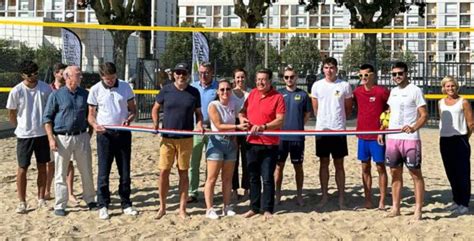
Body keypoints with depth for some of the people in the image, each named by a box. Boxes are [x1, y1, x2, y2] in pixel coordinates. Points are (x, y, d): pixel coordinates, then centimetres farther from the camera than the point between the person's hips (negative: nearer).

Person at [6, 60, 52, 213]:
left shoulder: (45, 88, -5)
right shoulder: (16, 91, -9)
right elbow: (11, 115, 2)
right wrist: (21, 127, 10)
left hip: (43, 134, 2)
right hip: (24, 135, -2)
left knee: (42, 167, 9)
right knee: (22, 168, 3)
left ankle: (41, 199, 21)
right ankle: (22, 202, 12)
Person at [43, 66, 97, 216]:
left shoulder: (85, 94, 7)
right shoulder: (56, 95, -3)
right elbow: (47, 118, -2)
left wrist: (90, 133, 8)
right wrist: (51, 138, -10)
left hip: (82, 137, 3)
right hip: (62, 138, -3)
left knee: (87, 171, 9)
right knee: (61, 174, 4)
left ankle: (90, 200, 24)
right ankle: (60, 205, 12)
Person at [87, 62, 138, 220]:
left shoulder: (125, 87, 2)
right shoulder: (95, 90, -2)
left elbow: (133, 109, 8)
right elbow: (91, 114, 2)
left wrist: (129, 119, -14)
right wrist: (94, 124, -19)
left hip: (123, 133, 2)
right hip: (105, 134, -2)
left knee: (125, 171, 8)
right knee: (103, 172, 1)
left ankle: (126, 204, 18)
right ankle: (103, 206, 11)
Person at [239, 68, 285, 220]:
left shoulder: (277, 97, -7)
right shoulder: (252, 94, 9)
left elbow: (280, 120, -15)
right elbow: (243, 110, 22)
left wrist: (263, 127, -26)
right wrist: (242, 117, 0)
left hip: (269, 144, -5)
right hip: (252, 143, 5)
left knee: (267, 178, 0)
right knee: (253, 177, 12)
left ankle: (267, 210, 10)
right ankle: (254, 208, 23)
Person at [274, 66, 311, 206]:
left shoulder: (303, 94, 3)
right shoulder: (279, 93, 4)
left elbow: (307, 114, 9)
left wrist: (298, 125, 1)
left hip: (298, 136, 0)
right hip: (281, 135, 1)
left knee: (298, 166, 7)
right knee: (279, 166, 6)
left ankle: (299, 195, 17)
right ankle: (277, 195, 17)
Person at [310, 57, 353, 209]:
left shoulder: (344, 86, 0)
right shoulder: (317, 85, 4)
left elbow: (348, 109, 9)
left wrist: (339, 121, 11)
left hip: (339, 130, -1)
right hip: (321, 129, 1)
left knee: (339, 164, 4)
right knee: (324, 163, 8)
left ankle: (341, 198, 10)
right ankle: (324, 196, 17)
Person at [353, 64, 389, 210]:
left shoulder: (382, 92, -7)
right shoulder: (357, 92, 7)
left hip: (378, 137, -5)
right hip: (362, 135, 5)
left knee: (380, 167, 2)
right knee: (365, 168, 9)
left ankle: (382, 201, 7)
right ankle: (368, 199, 16)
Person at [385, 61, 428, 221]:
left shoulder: (415, 90, -6)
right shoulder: (393, 91, 15)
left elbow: (424, 115, -11)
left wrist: (413, 128, -27)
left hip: (410, 139, -7)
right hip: (392, 138, 7)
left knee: (415, 173, -1)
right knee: (395, 173, 10)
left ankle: (418, 210, 3)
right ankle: (395, 208, 18)